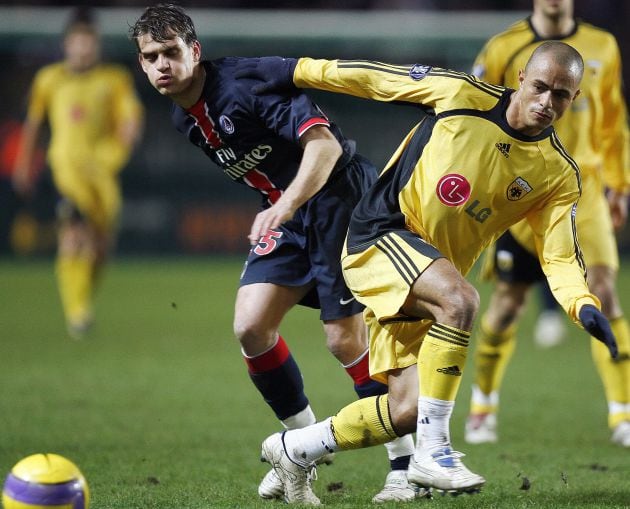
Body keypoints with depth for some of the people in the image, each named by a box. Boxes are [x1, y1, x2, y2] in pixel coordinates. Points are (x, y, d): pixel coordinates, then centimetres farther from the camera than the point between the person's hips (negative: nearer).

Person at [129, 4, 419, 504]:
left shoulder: (244, 83, -23)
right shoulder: (184, 119, 5)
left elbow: (325, 144, -32)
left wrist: (281, 210, -42)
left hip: (340, 196, -8)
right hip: (285, 212, 8)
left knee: (346, 338, -11)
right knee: (251, 326, -5)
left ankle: (405, 464, 1)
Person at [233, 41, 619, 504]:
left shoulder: (559, 175, 0)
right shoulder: (464, 96, -10)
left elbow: (560, 257, -4)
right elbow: (376, 77, 0)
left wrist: (584, 306, -24)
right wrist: (297, 71, 3)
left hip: (425, 284, 6)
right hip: (378, 237, -5)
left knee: (408, 410, -5)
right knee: (460, 300, -34)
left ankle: (294, 450, 19)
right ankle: (432, 452, -28)